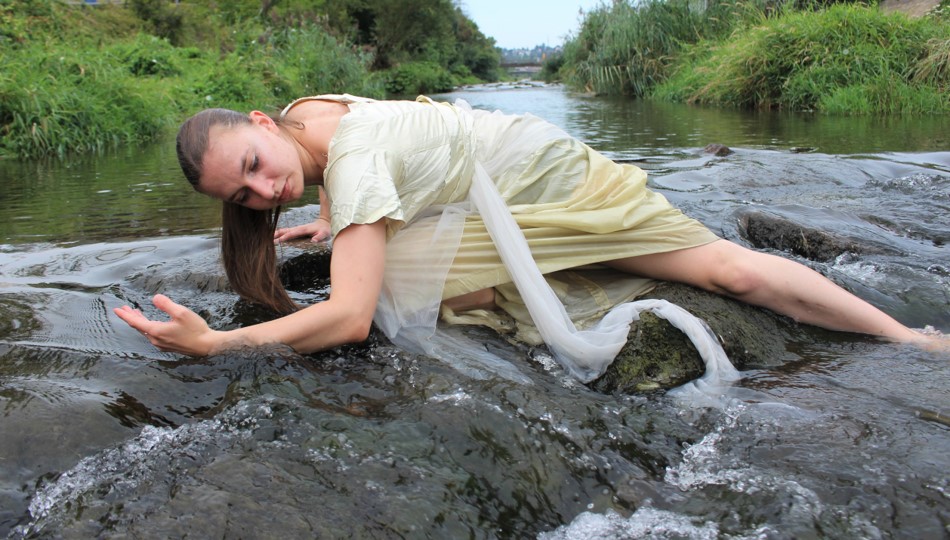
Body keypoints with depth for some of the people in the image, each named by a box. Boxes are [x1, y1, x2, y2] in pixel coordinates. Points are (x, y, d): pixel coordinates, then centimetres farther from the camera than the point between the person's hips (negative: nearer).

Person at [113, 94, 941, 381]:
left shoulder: (353, 153, -35)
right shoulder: (302, 120, -7)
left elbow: (350, 317, -43)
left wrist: (217, 343, -46)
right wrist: (332, 221, 11)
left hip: (546, 172, -9)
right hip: (489, 203, 9)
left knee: (729, 268, -7)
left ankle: (910, 339, 14)